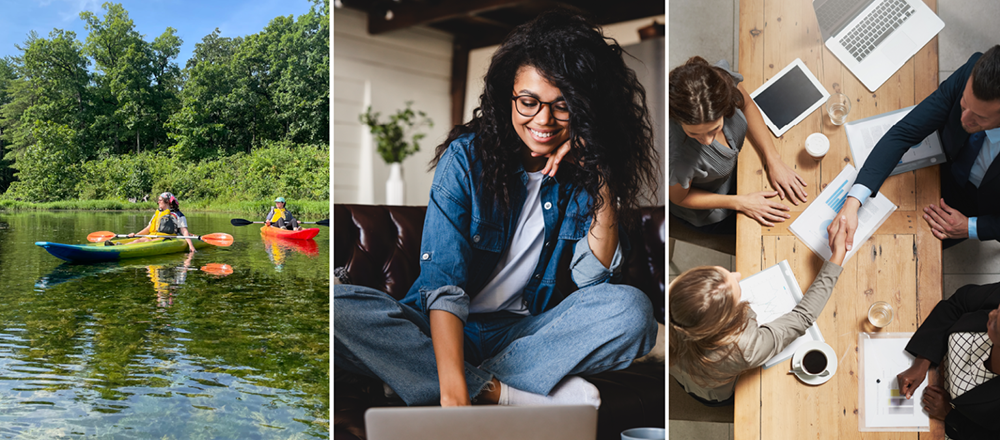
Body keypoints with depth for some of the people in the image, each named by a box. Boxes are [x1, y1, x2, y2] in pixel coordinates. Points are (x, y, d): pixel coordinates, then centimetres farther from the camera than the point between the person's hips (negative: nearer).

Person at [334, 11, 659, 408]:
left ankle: (481, 384, -26)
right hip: (448, 328, -2)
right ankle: (499, 394, -29)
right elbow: (442, 283, -21)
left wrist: (602, 178, -17)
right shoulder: (466, 157, -12)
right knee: (340, 307, -30)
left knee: (632, 309, -25)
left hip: (522, 332, 2)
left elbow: (592, 277, -9)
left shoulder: (583, 169, -2)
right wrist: (453, 391, -35)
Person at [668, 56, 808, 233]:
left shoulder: (723, 77, -36)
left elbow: (746, 106, -10)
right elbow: (679, 198, -23)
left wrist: (773, 160, -13)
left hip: (734, 167, 4)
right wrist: (740, 202, -22)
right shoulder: (678, 157, -47)